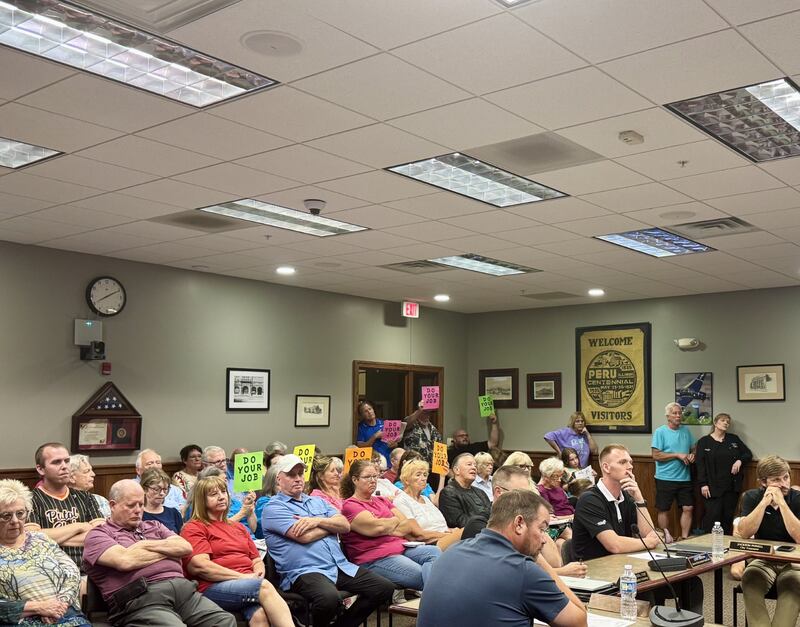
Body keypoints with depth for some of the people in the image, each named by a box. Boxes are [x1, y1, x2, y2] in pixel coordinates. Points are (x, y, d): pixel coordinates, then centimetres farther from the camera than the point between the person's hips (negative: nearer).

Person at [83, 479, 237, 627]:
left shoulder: (154, 526, 29)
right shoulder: (98, 535, 11)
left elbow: (186, 547, 14)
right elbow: (125, 561, -9)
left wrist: (148, 545, 2)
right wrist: (168, 550, 6)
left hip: (183, 587, 6)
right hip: (142, 599, -6)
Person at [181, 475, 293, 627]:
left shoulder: (238, 527, 29)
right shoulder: (193, 528, 7)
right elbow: (200, 566, -9)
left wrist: (257, 576, -1)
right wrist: (243, 577, -12)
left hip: (249, 585, 5)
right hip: (214, 588, -5)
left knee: (259, 614, -32)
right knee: (264, 587, -33)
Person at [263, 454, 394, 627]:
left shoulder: (317, 501, 23)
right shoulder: (274, 508, 0)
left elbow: (345, 525, 11)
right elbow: (304, 536, -12)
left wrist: (318, 521, -7)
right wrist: (332, 525, 5)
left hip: (341, 566, 8)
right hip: (304, 572, -7)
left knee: (385, 587, -5)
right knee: (329, 598, -38)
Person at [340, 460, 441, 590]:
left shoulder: (382, 501, 25)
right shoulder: (350, 506, -2)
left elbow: (407, 522, 15)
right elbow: (378, 527, -15)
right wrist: (395, 520, 7)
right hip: (374, 559, -7)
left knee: (434, 552, -23)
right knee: (422, 575, -30)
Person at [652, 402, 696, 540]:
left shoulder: (686, 430, 9)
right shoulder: (660, 432, -8)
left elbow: (693, 449, 20)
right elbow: (656, 455, -14)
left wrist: (692, 455, -4)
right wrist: (678, 455, -16)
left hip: (684, 478, 5)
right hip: (665, 478, -4)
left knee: (688, 508, 2)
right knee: (664, 510, 5)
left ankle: (684, 538, 13)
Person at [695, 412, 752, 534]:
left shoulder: (734, 439, 12)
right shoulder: (704, 442, 2)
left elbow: (748, 454, 17)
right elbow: (700, 464, -3)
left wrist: (740, 460, -5)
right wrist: (703, 484, -11)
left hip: (732, 487, 3)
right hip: (713, 487, -3)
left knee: (728, 517, 6)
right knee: (713, 516, -9)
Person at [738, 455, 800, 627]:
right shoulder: (752, 497, -3)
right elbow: (744, 533, -16)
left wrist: (781, 503, -25)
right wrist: (765, 502, -22)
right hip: (763, 560, 1)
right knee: (750, 581, -30)